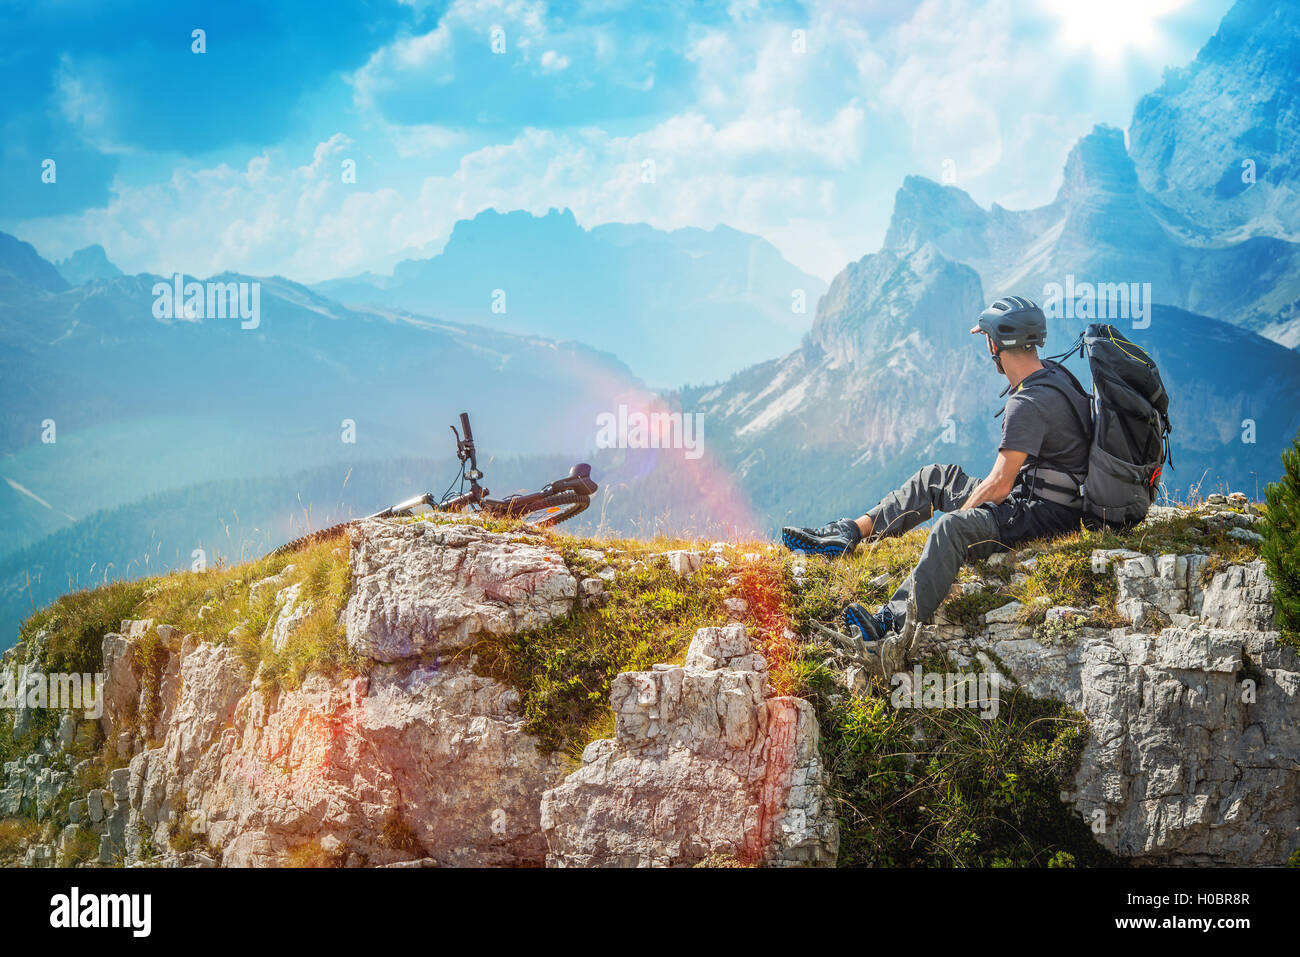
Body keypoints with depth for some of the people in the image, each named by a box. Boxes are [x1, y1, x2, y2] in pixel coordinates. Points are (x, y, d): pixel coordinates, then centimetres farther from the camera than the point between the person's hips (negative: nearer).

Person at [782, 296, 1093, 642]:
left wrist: (957, 516, -9)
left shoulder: (1030, 404, -23)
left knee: (953, 527, -36)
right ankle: (849, 533, 13)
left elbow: (999, 486, -22)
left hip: (1047, 514, -11)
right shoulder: (1051, 373, 9)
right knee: (935, 478, 17)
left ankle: (892, 621, -52)